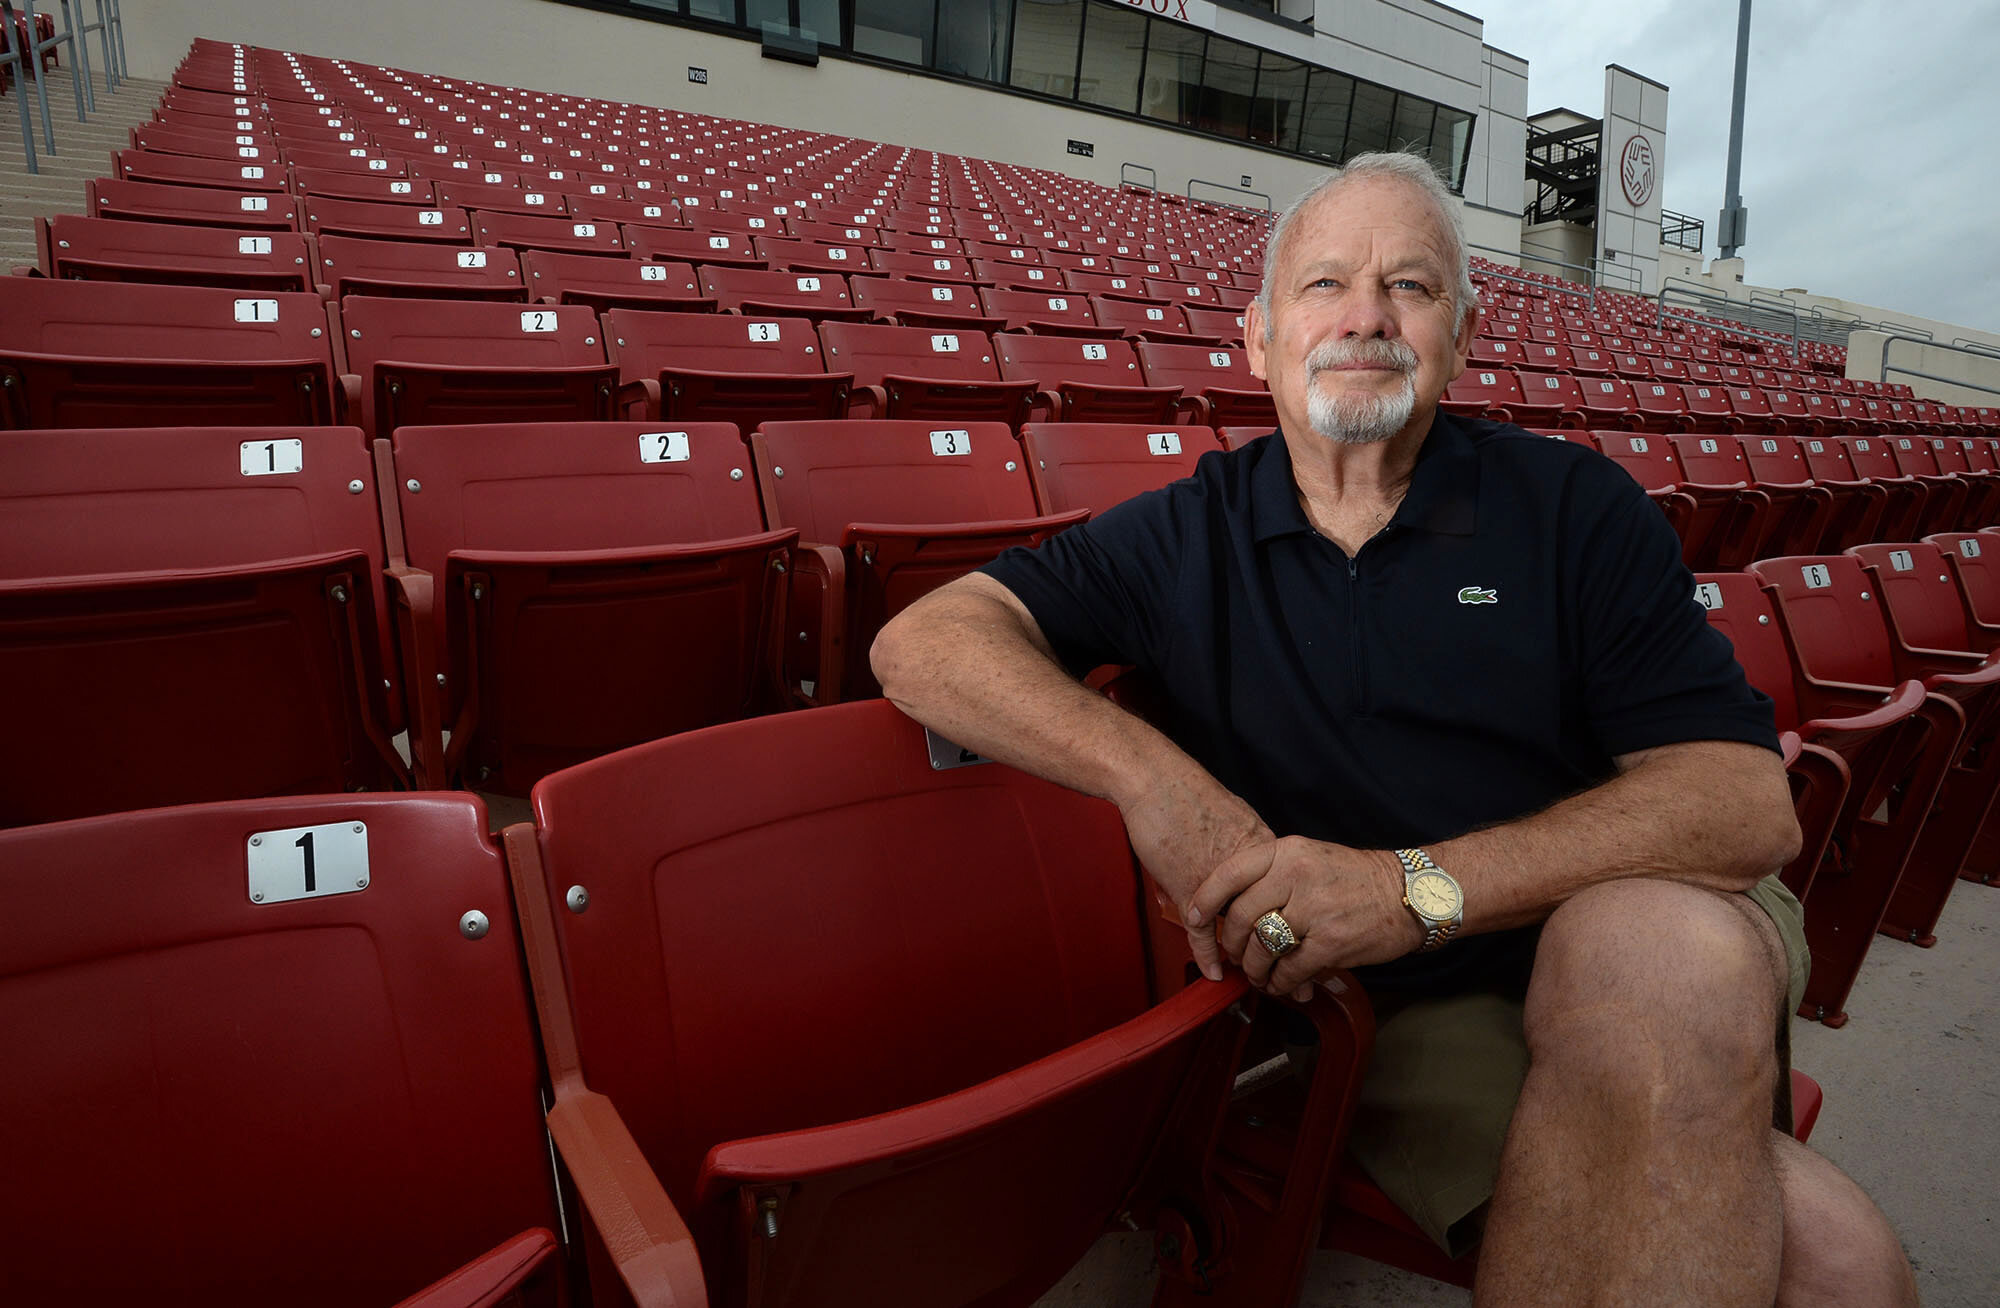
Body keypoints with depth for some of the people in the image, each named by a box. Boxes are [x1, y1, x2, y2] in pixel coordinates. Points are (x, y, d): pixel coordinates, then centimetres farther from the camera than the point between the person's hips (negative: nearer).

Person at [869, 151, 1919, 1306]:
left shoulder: (1573, 506, 0)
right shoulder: (1187, 539, 2)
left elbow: (1750, 800, -10)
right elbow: (924, 639, -7)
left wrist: (1421, 885, -24)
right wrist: (1147, 773, -23)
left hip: (1643, 938, 3)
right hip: (1408, 1012, -2)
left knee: (1655, 947, -34)